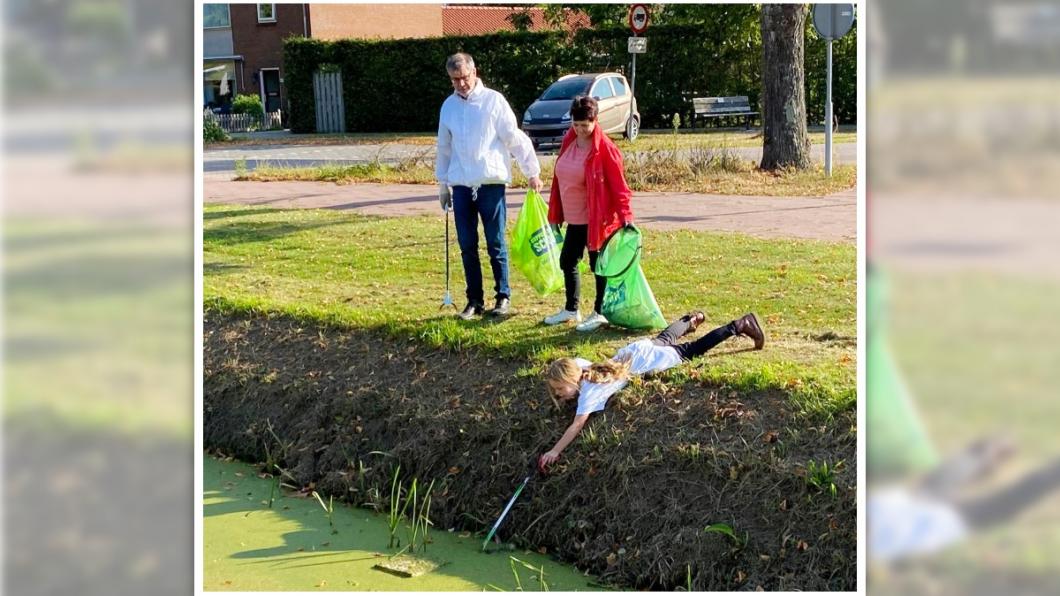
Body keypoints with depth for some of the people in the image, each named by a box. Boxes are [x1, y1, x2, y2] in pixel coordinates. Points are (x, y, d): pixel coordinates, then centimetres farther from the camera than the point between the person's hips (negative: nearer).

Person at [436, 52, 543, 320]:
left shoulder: (493, 100, -5)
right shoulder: (448, 106, 9)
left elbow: (515, 138, -4)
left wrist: (532, 172, -3)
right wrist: (442, 185, 18)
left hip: (491, 184, -4)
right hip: (461, 186, 4)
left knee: (496, 245, 1)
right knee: (467, 247, 6)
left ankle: (503, 297, 12)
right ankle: (475, 300, 15)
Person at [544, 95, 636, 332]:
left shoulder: (605, 148, -15)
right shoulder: (569, 141, 6)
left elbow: (618, 184, -16)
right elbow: (560, 177, 13)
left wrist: (625, 215, -22)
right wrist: (555, 213, 14)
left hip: (597, 219, -8)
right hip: (574, 217, 8)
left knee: (598, 265, 3)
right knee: (567, 261, 15)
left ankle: (600, 313, 16)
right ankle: (571, 309, 30)